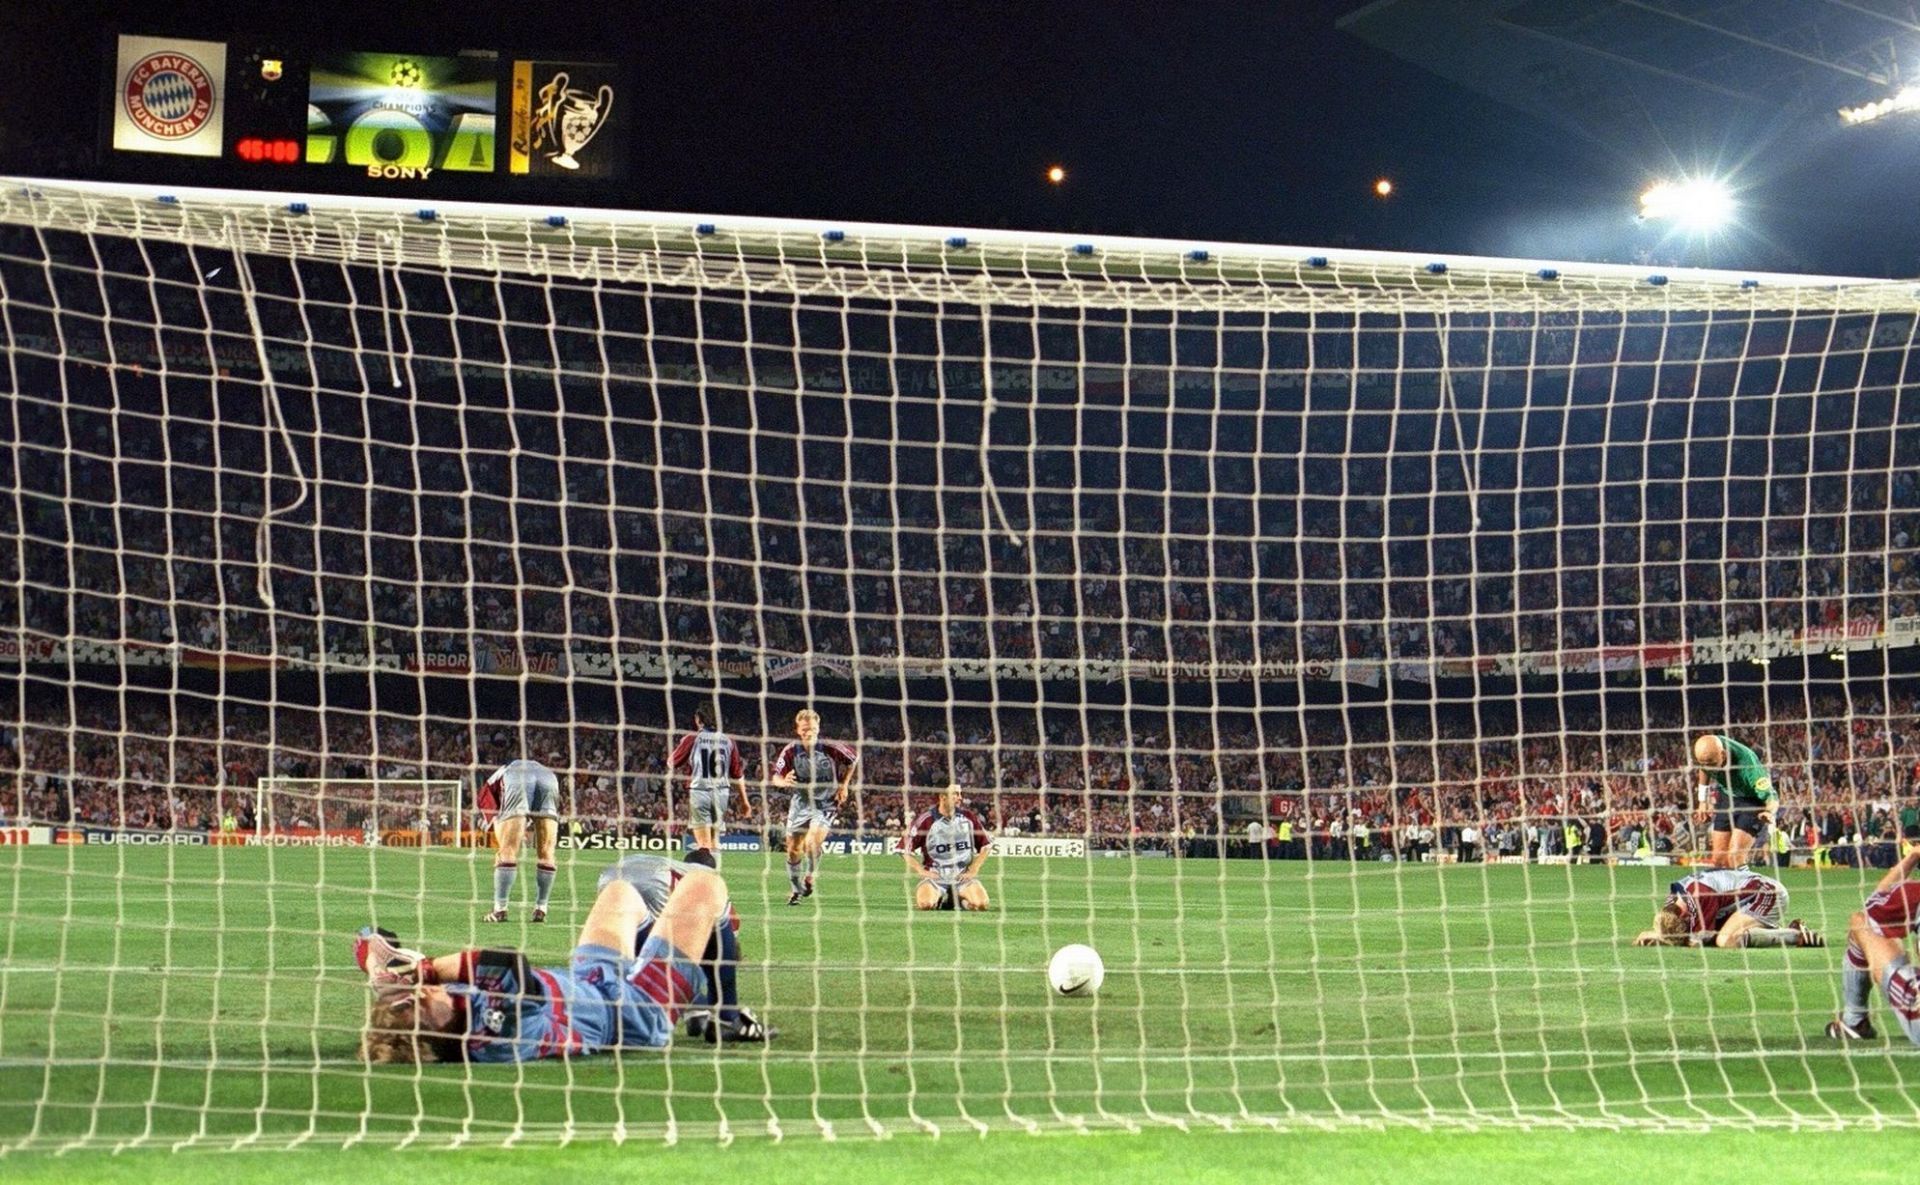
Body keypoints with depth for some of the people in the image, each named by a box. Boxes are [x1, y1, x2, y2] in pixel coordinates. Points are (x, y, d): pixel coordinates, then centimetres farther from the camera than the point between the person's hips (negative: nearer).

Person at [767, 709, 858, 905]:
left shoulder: (830, 748, -17)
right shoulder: (791, 751, -13)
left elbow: (854, 758, 2)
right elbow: (774, 776, -11)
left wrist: (844, 785, -2)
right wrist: (784, 781, -34)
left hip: (825, 803, -3)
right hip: (800, 802, 3)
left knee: (813, 842, -23)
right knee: (793, 849, 5)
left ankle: (810, 876, 7)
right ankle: (796, 890, 26)